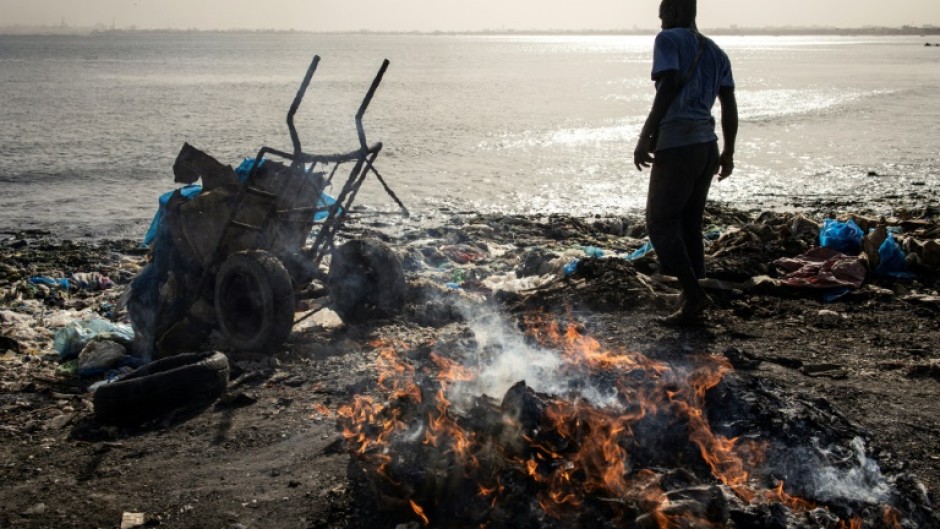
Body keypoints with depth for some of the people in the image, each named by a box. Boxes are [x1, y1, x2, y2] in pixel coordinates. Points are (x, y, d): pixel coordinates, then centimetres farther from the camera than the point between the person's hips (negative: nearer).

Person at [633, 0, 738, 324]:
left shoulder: (669, 40, -3)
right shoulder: (715, 52, 18)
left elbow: (668, 88, -17)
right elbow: (729, 105, 13)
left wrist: (645, 137, -18)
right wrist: (728, 152, 17)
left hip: (675, 145, -8)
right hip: (706, 145, 8)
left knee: (660, 222, 0)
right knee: (689, 224, 14)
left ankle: (694, 294, -8)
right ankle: (693, 301, 16)